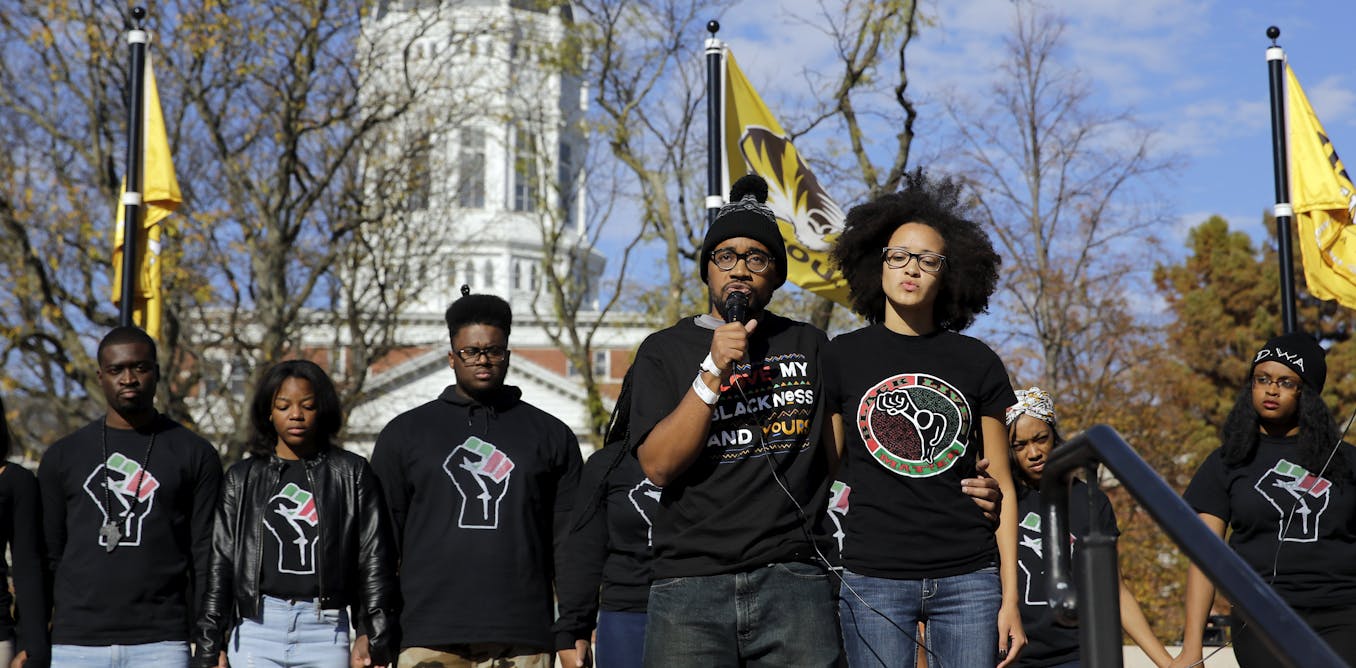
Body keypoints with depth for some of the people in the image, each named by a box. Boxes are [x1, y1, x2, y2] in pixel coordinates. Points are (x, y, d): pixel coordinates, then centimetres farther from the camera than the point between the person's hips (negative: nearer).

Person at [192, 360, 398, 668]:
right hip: (256, 629, 0)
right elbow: (220, 564, 10)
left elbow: (375, 559, 6)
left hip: (326, 631, 0)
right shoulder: (242, 479, 11)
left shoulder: (351, 473, 9)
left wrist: (373, 635, -1)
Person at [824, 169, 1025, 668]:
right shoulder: (842, 359, 6)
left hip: (968, 579, 1)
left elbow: (1002, 491, 8)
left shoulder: (977, 363, 8)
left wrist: (1010, 599, 2)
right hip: (872, 581, -1)